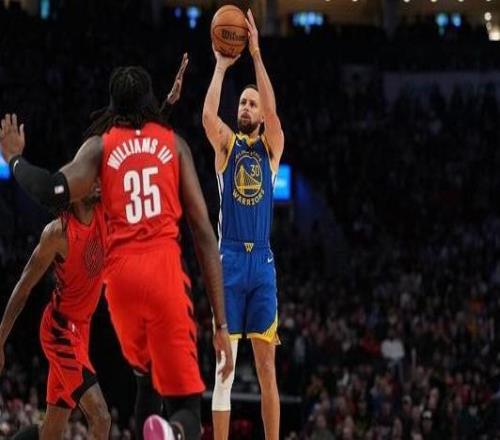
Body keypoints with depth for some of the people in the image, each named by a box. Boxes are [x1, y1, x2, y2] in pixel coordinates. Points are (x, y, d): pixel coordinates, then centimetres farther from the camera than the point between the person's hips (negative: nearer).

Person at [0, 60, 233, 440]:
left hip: (122, 273, 1)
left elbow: (55, 193, -11)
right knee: (187, 405, -3)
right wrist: (221, 323, 7)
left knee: (147, 376, 29)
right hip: (164, 268, -1)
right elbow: (204, 232, 8)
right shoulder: (175, 144, 13)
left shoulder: (101, 144, 10)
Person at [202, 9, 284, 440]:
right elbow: (208, 115, -13)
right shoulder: (227, 144, 8)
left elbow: (272, 112, -9)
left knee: (267, 367, 2)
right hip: (229, 260, -1)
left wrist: (256, 54, -15)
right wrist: (221, 66, -11)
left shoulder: (271, 146, 10)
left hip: (262, 262, 1)